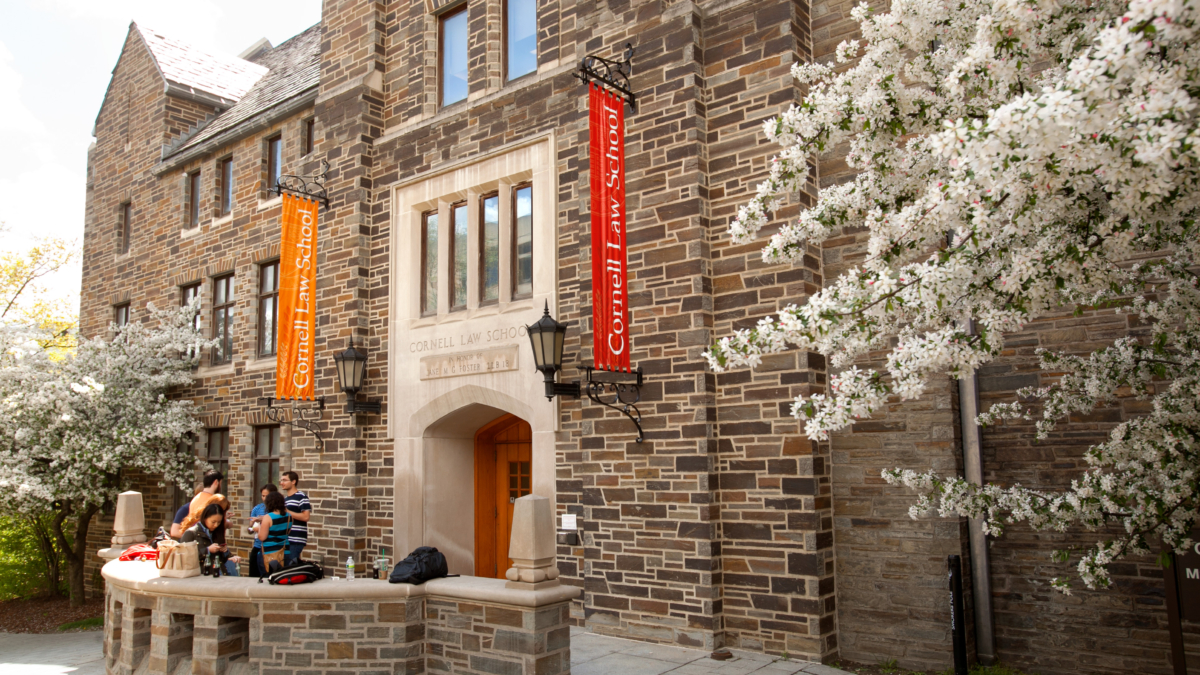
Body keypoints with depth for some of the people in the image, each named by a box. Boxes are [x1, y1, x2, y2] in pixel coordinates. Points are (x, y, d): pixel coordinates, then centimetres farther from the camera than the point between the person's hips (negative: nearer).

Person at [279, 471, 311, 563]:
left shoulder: (301, 497, -8)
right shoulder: (284, 499, 21)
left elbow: (306, 517, -18)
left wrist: (286, 512, -15)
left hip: (296, 541, -9)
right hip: (284, 540, 9)